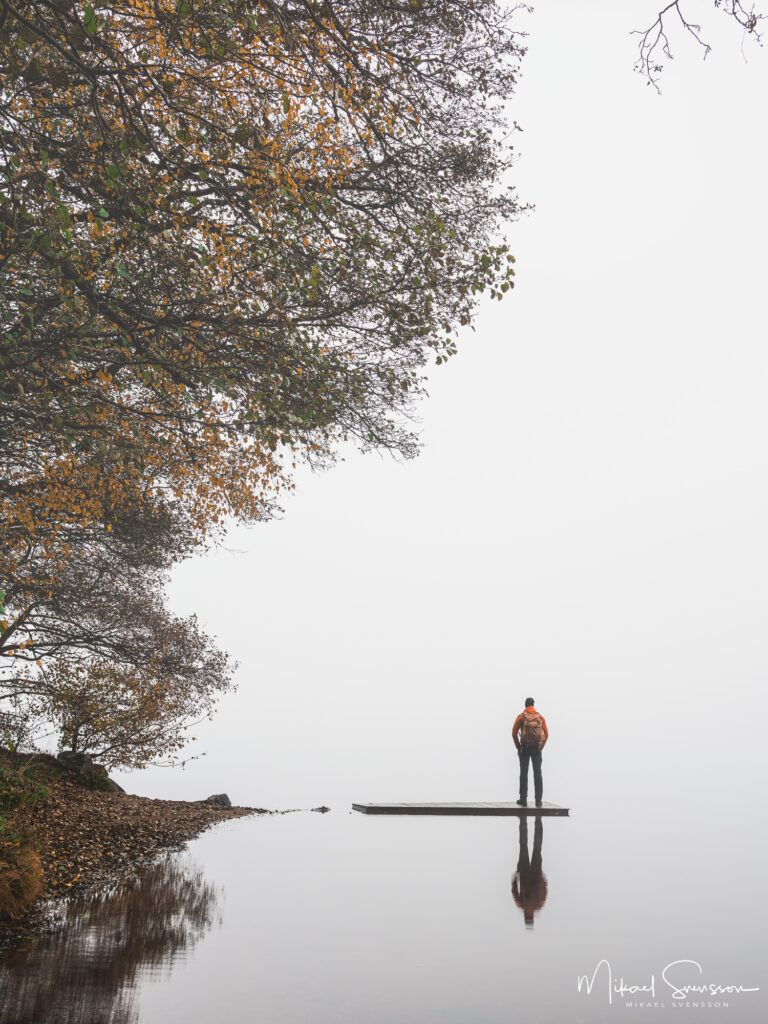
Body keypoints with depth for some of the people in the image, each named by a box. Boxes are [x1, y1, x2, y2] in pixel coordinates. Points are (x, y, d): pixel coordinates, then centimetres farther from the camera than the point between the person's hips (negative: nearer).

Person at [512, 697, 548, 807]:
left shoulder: (521, 716, -1)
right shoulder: (540, 717, 6)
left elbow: (514, 733, -6)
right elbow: (546, 734, 5)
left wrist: (518, 747, 4)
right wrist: (541, 747, 12)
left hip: (525, 748, -2)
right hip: (537, 748, 2)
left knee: (524, 773, 2)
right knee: (537, 773, 4)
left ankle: (523, 799, 0)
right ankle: (538, 800, 2)